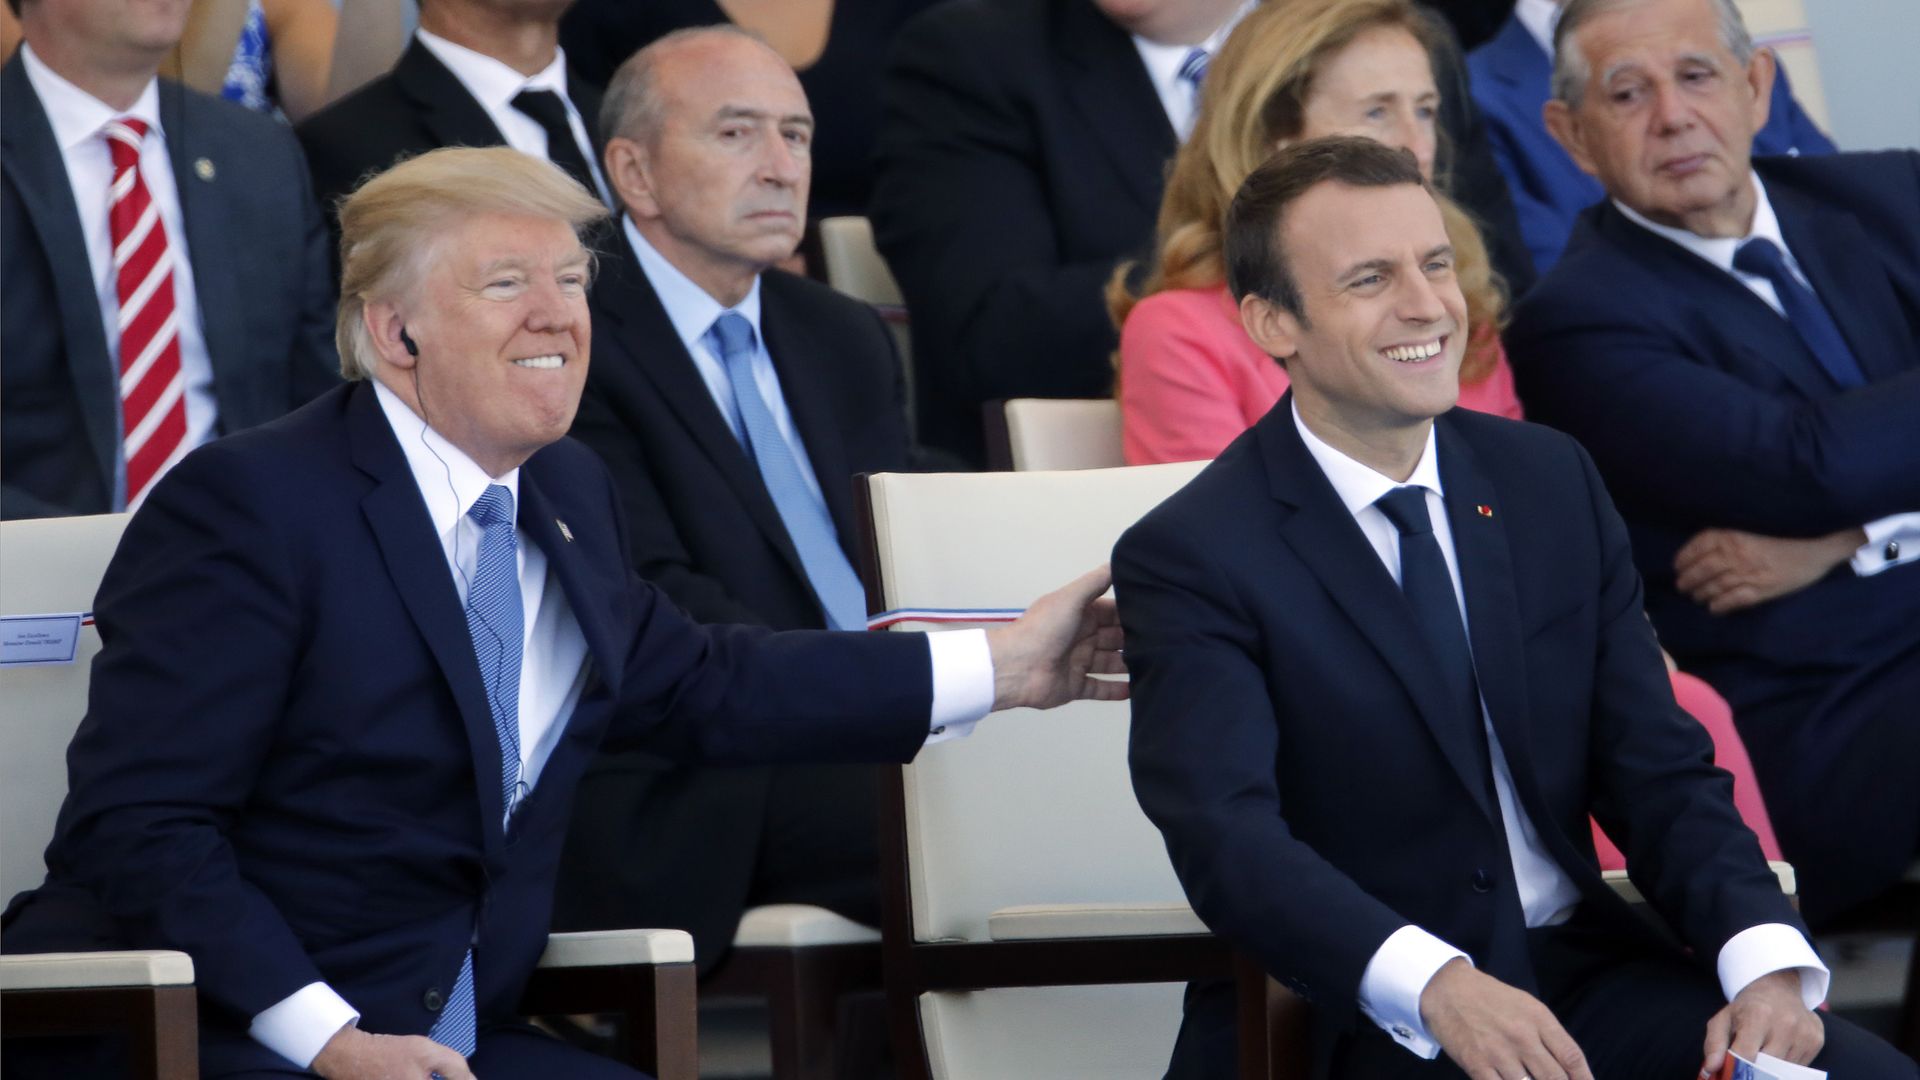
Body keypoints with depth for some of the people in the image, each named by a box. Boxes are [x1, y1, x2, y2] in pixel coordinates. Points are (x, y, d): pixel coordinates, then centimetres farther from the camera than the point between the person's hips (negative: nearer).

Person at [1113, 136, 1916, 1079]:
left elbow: (1658, 771, 8)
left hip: (1581, 973, 5)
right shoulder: (1191, 560, -7)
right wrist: (1436, 986, -37)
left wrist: (1765, 962, -12)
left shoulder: (1552, 481, 11)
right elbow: (1227, 835, -20)